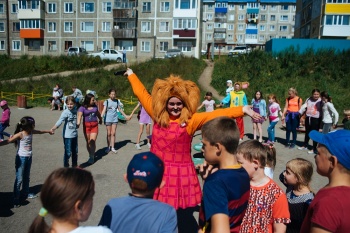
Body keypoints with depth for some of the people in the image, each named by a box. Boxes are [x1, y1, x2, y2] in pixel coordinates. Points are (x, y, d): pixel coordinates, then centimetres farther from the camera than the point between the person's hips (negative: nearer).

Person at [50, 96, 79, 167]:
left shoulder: (75, 111, 1)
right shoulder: (65, 112, -15)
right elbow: (60, 120, -29)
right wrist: (54, 127, -41)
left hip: (74, 134, 6)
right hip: (67, 135, -6)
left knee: (75, 151, 17)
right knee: (68, 152, -2)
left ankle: (74, 165, 34)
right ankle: (66, 166, 13)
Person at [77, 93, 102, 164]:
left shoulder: (95, 106, 5)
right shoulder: (82, 108, -7)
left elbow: (98, 113, 25)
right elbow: (79, 115, -22)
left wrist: (100, 120, 41)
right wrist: (78, 123, -41)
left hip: (94, 126, 1)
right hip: (86, 126, -1)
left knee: (92, 141, -10)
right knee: (88, 142, 9)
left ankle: (92, 157, -3)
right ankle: (90, 155, 28)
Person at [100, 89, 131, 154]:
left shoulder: (117, 101, 6)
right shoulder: (106, 101, -4)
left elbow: (120, 109, 16)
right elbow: (104, 110, -14)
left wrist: (125, 116, 21)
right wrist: (101, 117, -30)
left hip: (115, 119, 2)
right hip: (108, 119, -2)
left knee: (113, 133, 1)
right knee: (109, 133, 3)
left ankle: (112, 147, 7)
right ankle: (108, 147, 16)